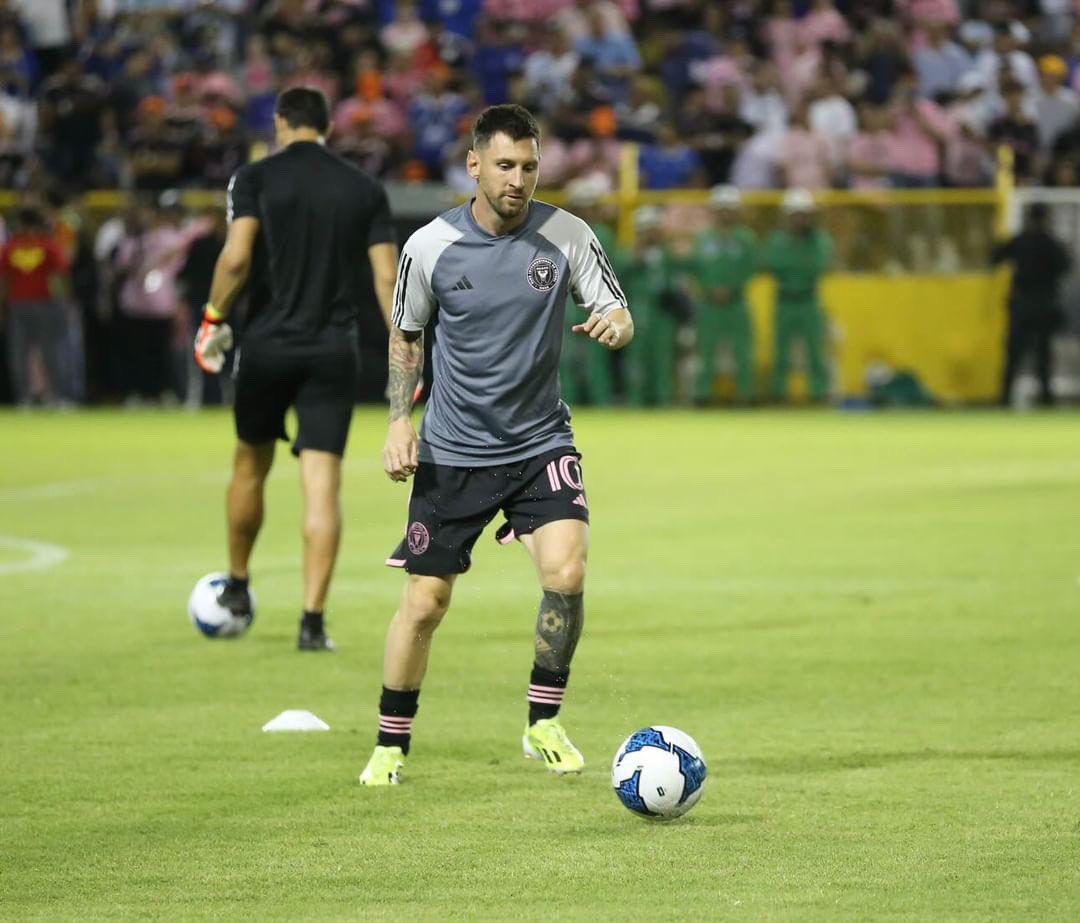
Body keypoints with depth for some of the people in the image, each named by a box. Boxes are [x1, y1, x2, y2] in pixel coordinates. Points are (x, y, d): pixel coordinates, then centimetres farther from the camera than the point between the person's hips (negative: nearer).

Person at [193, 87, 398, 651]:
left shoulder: (255, 179, -1)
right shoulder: (365, 191, 6)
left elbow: (235, 259, -13)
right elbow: (387, 276, 1)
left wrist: (213, 319, -1)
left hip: (267, 345, -1)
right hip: (334, 351, 1)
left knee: (251, 466, 20)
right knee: (323, 486, -3)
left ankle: (237, 588, 34)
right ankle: (312, 620, -10)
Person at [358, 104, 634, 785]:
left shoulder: (567, 235, -7)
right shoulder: (430, 247, -7)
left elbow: (619, 316, -2)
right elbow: (406, 336, 8)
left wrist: (614, 325, -27)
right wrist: (399, 421, -2)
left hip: (542, 444, 0)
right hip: (453, 452, 0)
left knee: (567, 574, -20)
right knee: (424, 603, 0)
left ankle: (545, 724, -1)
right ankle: (391, 747, 17)